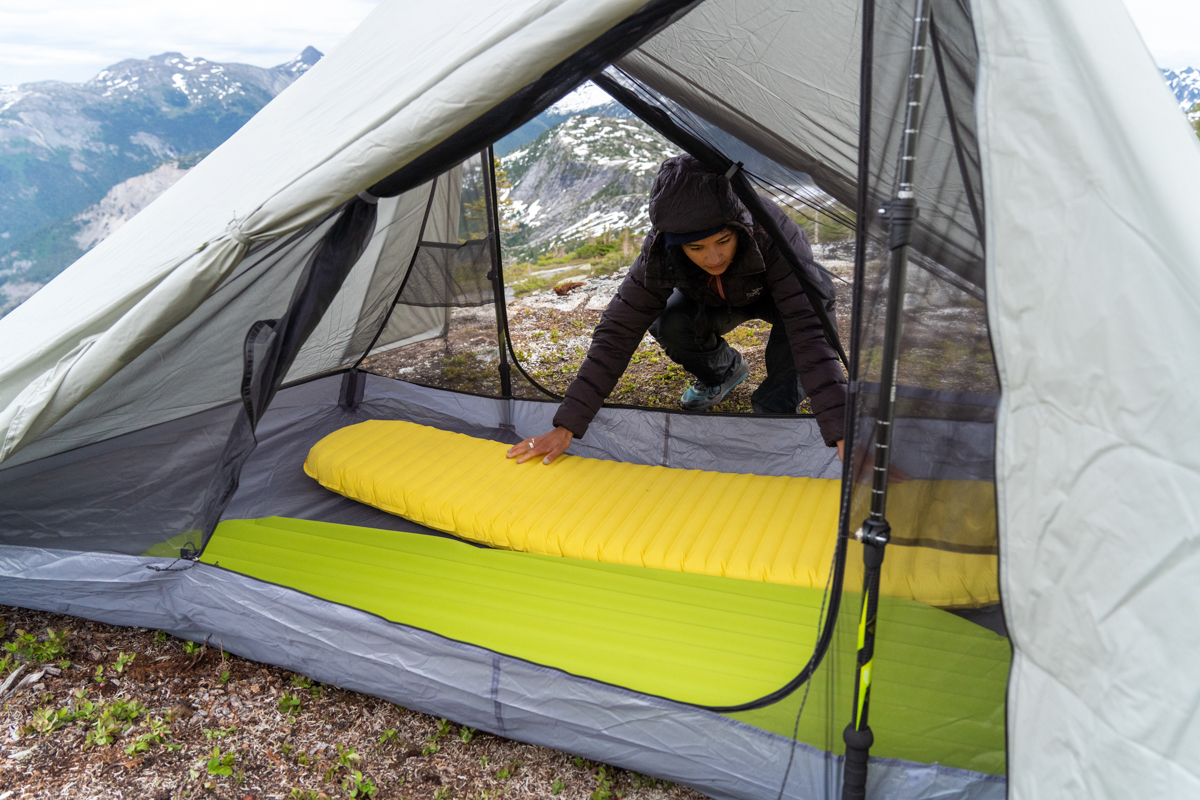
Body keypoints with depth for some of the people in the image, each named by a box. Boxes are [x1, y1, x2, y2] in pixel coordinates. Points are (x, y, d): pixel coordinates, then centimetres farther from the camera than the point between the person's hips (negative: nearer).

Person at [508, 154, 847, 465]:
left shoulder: (775, 235, -43)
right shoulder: (660, 253, -35)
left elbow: (810, 333, -48)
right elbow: (617, 332, -33)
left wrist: (841, 433, -57)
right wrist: (566, 426, -37)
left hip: (777, 294, -2)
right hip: (715, 301, 2)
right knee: (667, 325, -30)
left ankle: (777, 406, -15)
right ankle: (722, 371, 4)